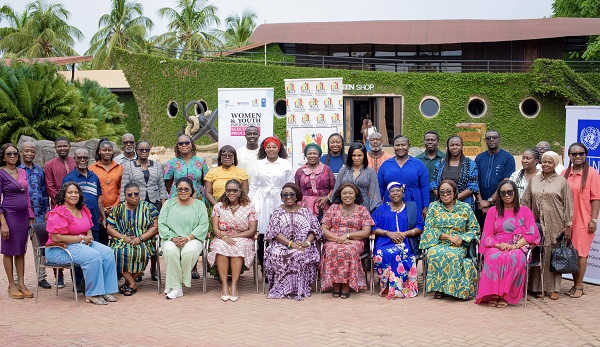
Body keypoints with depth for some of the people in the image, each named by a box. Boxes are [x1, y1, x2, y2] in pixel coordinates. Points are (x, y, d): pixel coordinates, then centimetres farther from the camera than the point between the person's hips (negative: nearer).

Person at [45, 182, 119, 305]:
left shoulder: (83, 210, 12)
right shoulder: (58, 213, -14)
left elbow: (88, 229, 26)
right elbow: (56, 238, -21)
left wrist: (89, 236, -1)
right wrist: (81, 239, -18)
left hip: (83, 243, 9)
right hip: (60, 249, -8)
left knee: (108, 253, -13)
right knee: (93, 256, -31)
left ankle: (105, 290, -9)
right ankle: (92, 294, -21)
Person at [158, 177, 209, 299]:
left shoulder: (199, 204, 10)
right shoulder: (169, 203, 13)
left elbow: (203, 226, -1)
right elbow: (162, 224, 4)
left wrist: (188, 238, -16)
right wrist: (173, 238, -13)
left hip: (192, 239, -1)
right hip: (171, 239, 1)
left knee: (191, 251, -35)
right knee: (170, 251, -34)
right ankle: (175, 286, -26)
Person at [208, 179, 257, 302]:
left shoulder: (249, 207, 4)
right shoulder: (218, 206, 9)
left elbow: (252, 230, -2)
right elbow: (215, 229, 1)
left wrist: (234, 236, -13)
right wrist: (224, 237, -21)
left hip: (242, 239, -1)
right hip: (222, 238, 1)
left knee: (238, 247, -36)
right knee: (220, 246, -34)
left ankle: (234, 285, -33)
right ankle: (224, 285, -32)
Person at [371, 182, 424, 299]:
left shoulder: (411, 208, 17)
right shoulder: (382, 208, 18)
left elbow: (420, 228, 10)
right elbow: (373, 228, 9)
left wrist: (404, 234, -6)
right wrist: (389, 233, -7)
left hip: (404, 242, -1)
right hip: (385, 242, 1)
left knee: (396, 254, -36)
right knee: (384, 254, -35)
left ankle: (396, 287, -26)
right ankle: (385, 286, -23)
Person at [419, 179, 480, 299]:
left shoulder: (465, 208, 9)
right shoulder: (434, 206, 10)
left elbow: (475, 229, 7)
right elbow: (428, 229, 1)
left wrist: (461, 238, -12)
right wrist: (448, 236, -10)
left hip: (458, 246, -1)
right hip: (437, 244, 1)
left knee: (452, 255, -36)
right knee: (433, 254, -35)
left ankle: (453, 288, -23)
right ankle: (438, 288, -22)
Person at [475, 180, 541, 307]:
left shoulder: (525, 211, 14)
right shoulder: (493, 211, 17)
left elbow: (532, 233, 1)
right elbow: (486, 235, 8)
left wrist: (515, 246, -15)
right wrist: (499, 245, -13)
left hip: (518, 248, -1)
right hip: (496, 248, 1)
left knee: (514, 258, -38)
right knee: (494, 257, -36)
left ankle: (505, 295, -33)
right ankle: (494, 294, -33)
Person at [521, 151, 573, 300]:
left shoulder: (562, 181, 3)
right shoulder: (534, 180, 11)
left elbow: (568, 205, 1)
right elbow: (525, 202, 13)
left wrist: (568, 225, -3)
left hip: (555, 225, -2)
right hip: (537, 224, 2)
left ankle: (554, 288, 8)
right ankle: (539, 287, 10)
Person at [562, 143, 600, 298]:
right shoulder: (565, 174, 9)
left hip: (583, 220, -4)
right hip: (567, 219, 4)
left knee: (580, 253, -1)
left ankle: (579, 286, 8)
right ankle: (575, 283, 20)